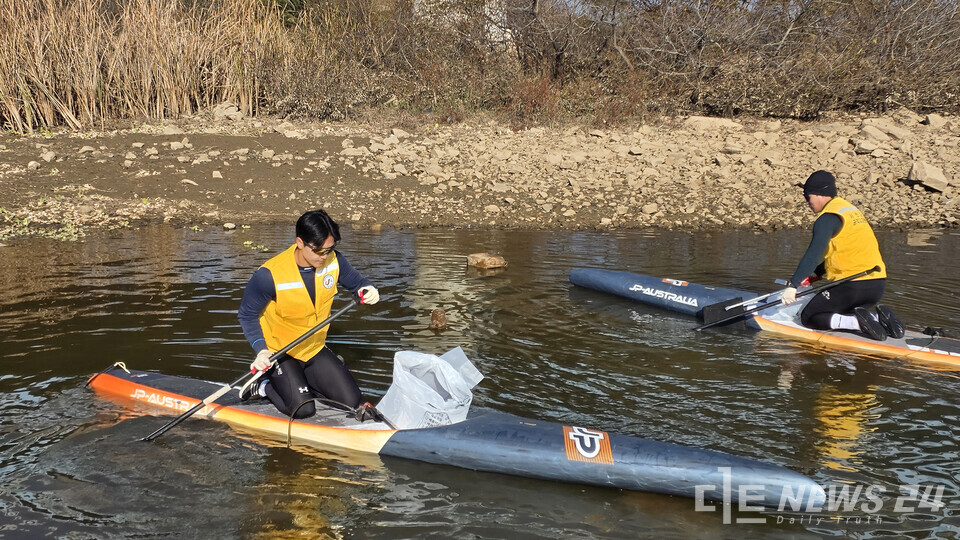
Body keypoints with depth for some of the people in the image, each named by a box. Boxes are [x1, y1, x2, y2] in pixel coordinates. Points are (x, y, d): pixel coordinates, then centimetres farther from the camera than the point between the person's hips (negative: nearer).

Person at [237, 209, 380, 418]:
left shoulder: (334, 261, -12)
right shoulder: (269, 275, -26)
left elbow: (355, 281, 7)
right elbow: (247, 314, -13)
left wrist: (367, 289, -18)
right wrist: (261, 349, -26)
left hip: (316, 350, 5)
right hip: (279, 353, -5)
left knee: (351, 401, -2)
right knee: (303, 409, -21)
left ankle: (302, 381, 18)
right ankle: (263, 386, 7)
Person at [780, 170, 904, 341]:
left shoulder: (827, 218, -11)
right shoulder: (851, 209, 18)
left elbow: (813, 255, -23)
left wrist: (793, 285, -26)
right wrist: (815, 275, 28)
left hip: (852, 287, -9)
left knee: (807, 317, 3)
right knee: (839, 313, 27)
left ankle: (859, 322, -15)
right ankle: (878, 317, 4)